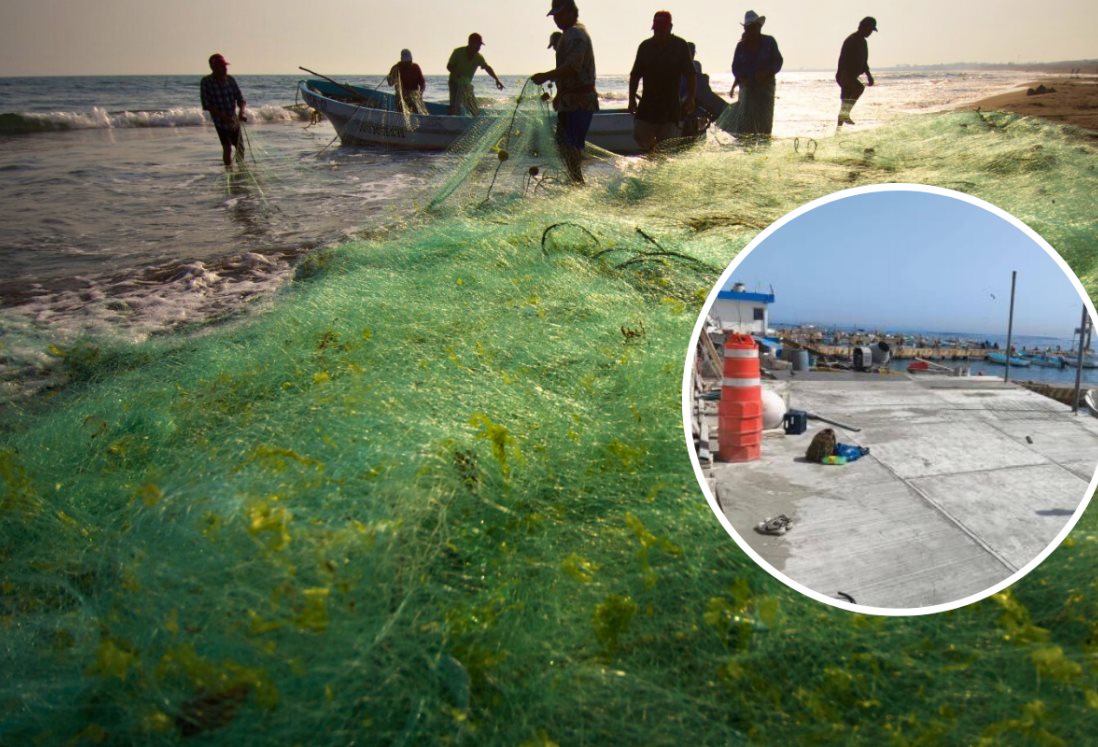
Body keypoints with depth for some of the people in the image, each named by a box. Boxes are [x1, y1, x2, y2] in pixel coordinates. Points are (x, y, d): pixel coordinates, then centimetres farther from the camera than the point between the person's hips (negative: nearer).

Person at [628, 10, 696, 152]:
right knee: (639, 136, -3)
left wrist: (690, 98, -11)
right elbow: (635, 75, 9)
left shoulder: (680, 46, 0)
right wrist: (632, 99, 2)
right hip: (648, 103, 2)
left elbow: (690, 75, -1)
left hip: (671, 105, -2)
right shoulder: (645, 46, 6)